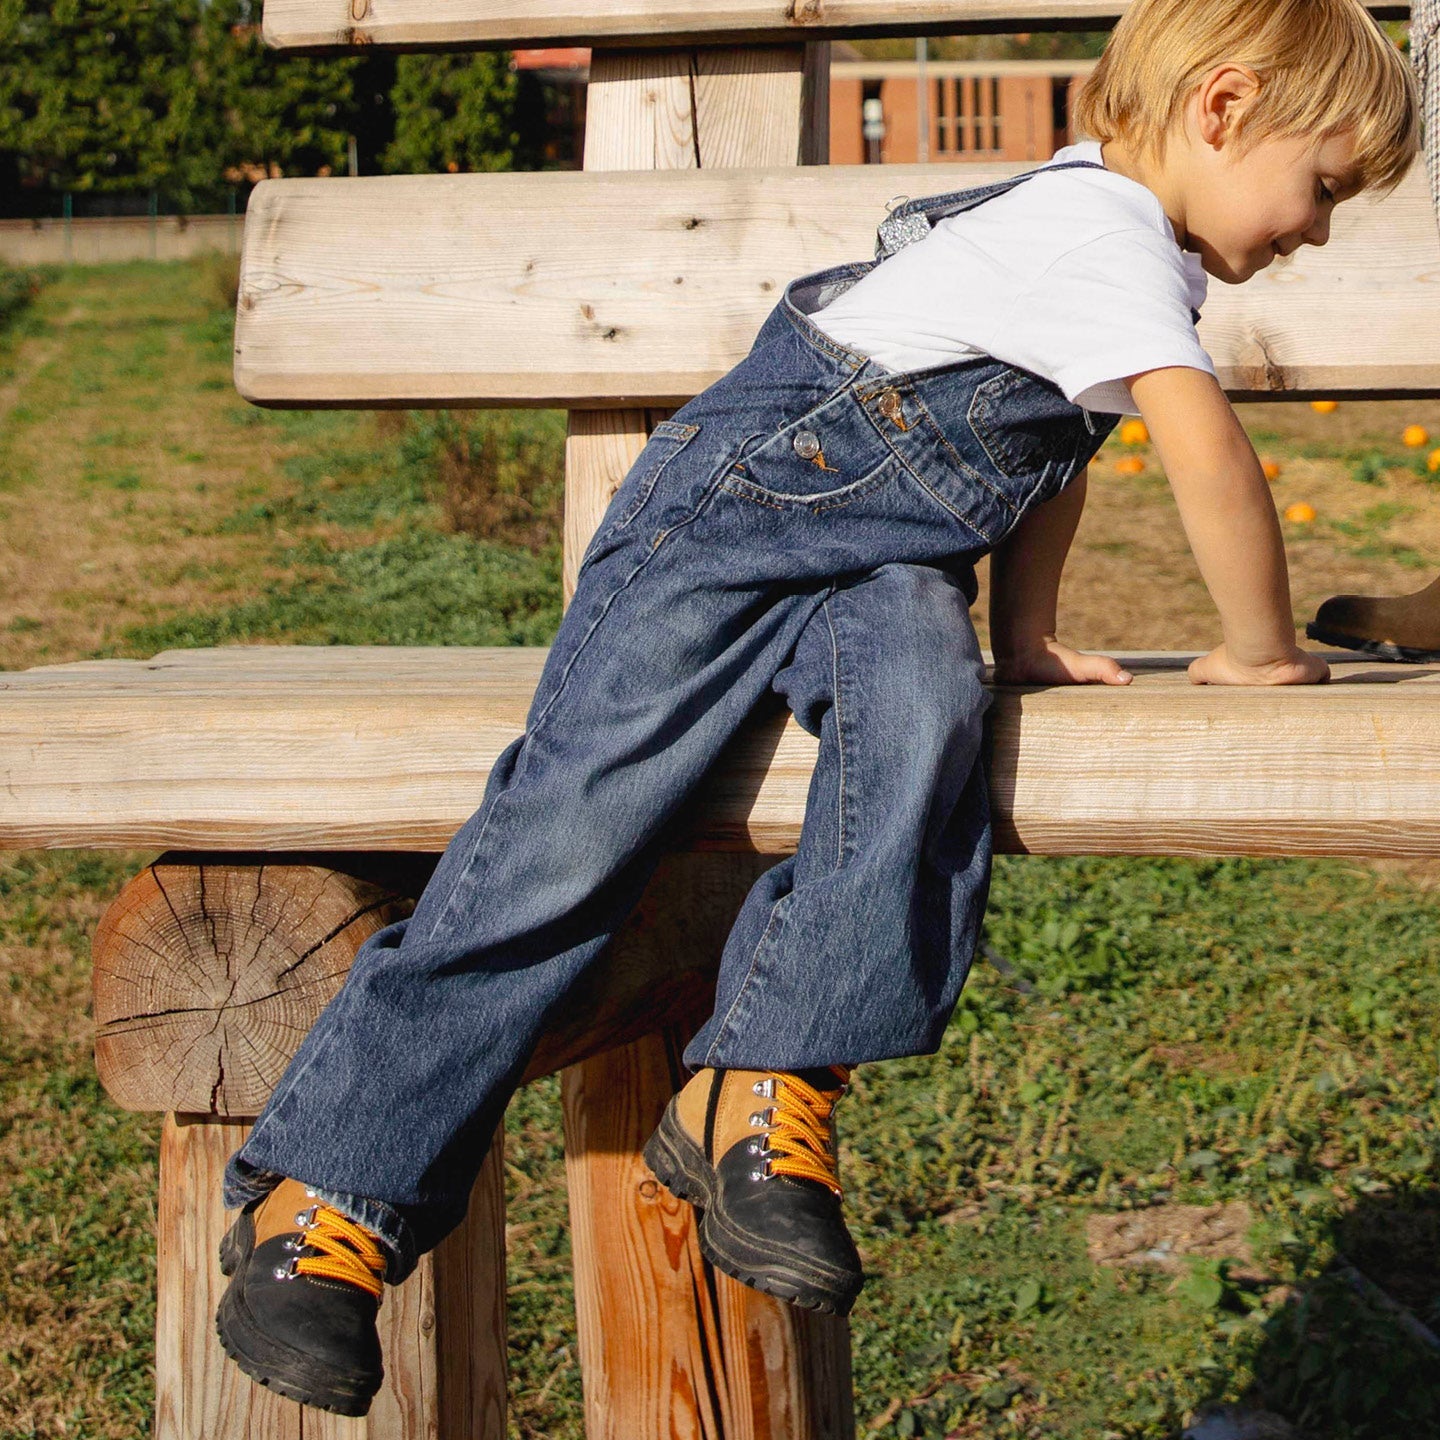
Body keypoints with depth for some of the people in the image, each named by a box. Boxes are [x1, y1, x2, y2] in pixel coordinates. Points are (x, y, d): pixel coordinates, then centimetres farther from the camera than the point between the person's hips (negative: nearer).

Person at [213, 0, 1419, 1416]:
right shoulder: (1108, 227, -19)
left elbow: (1053, 445, 24)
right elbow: (1209, 454, -26)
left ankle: (759, 1104, -26)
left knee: (922, 729, -26)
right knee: (574, 827, -19)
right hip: (726, 515, -8)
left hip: (880, 564, 8)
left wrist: (1027, 636, 19)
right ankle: (325, 1195, -13)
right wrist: (1259, 653, -13)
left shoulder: (1110, 233, 11)